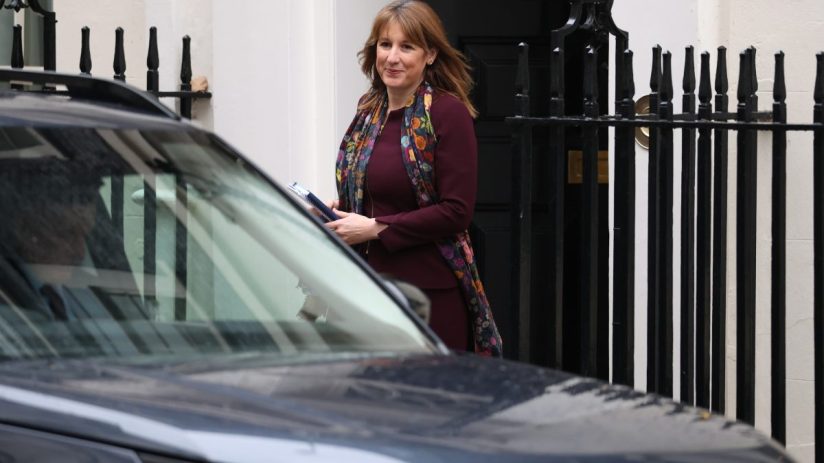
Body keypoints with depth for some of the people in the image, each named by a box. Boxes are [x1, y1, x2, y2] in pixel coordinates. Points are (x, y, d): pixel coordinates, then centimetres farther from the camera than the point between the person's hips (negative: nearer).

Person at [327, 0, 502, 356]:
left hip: (430, 291, -6)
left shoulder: (449, 113, -8)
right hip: (370, 285, 6)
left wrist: (374, 228, -15)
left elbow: (456, 212, -13)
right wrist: (338, 212, 4)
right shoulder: (369, 113, 12)